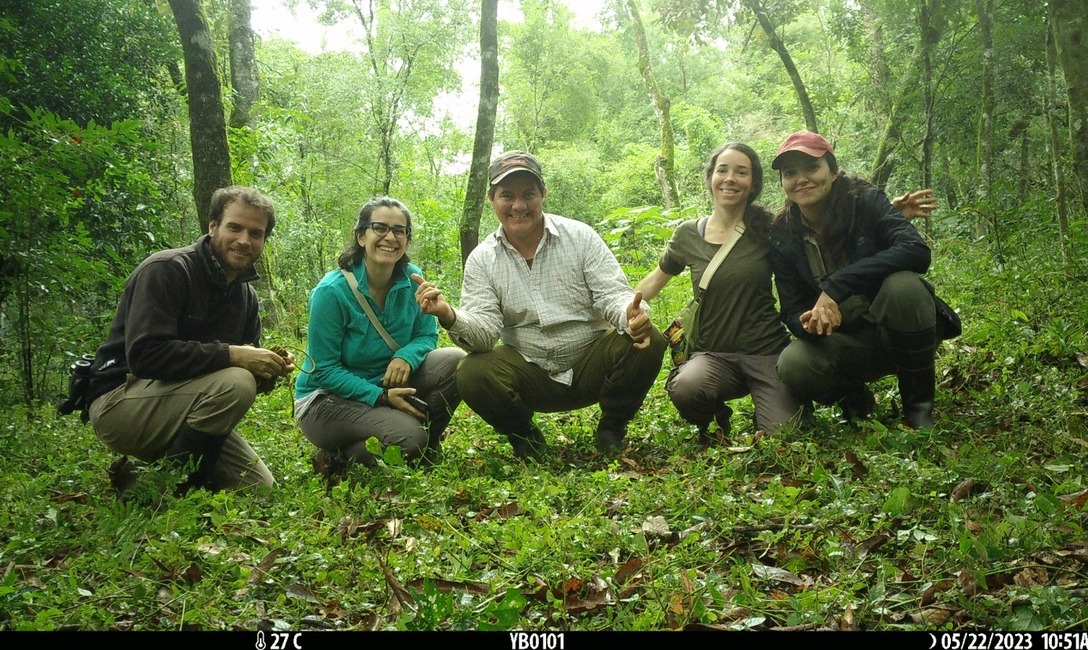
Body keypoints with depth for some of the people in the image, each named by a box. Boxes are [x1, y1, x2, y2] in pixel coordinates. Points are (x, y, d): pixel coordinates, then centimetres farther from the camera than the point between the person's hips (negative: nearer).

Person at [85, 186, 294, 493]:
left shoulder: (246, 295, 8)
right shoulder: (166, 270, -17)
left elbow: (248, 358, 14)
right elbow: (145, 354, -29)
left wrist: (269, 369, -11)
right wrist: (230, 355, -30)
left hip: (177, 405, 8)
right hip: (118, 401, -8)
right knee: (235, 383, -31)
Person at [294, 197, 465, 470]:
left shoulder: (412, 279, -6)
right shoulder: (332, 291, -21)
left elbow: (427, 335, 0)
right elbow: (324, 369, -18)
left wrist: (406, 356, -24)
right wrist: (380, 397, -28)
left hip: (386, 386, 6)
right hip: (327, 397, -6)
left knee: (454, 361, -14)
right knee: (407, 435, -31)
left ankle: (425, 449, 3)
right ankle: (337, 456, -2)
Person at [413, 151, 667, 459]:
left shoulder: (580, 236, -4)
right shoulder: (482, 259, -2)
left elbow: (612, 295, -9)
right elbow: (484, 332, -12)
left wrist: (633, 316, -34)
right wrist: (449, 316, -35)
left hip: (591, 364, 0)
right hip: (530, 374, 0)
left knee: (648, 343, -26)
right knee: (471, 375, -27)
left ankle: (612, 430, 2)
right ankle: (525, 438, 5)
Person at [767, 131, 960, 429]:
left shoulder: (865, 201, -11)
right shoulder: (782, 236, -3)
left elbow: (917, 251, -28)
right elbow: (792, 311, -3)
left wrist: (835, 286, -35)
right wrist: (809, 323, -29)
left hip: (898, 333, -2)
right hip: (843, 343, 2)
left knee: (902, 284, -34)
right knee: (793, 365, -30)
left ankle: (919, 406, -14)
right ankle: (854, 398, 7)